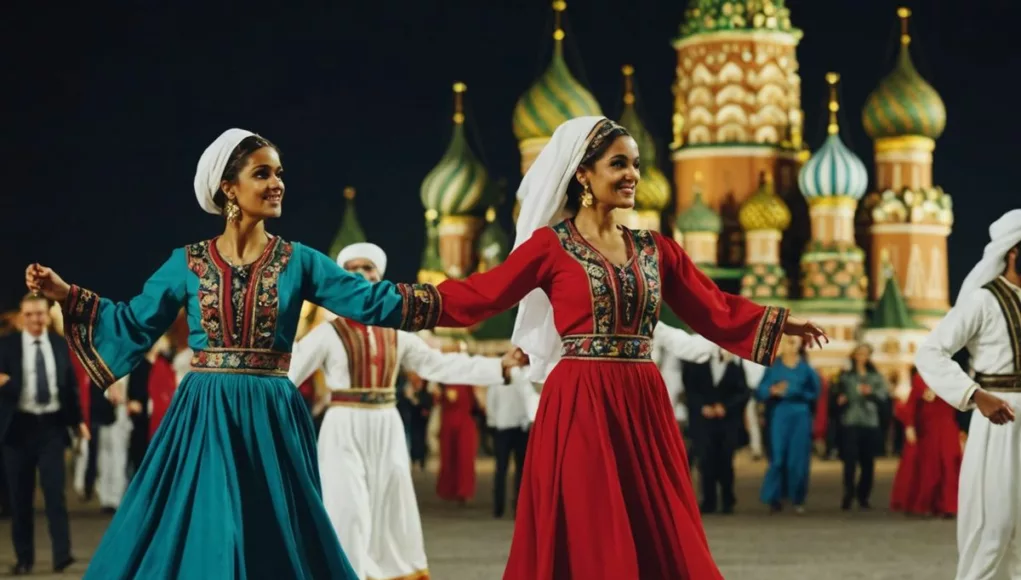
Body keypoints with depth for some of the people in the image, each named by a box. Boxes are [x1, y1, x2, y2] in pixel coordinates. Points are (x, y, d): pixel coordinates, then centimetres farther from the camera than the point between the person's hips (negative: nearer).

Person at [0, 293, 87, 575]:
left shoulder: (60, 344, 6)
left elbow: (70, 384, 13)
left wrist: (77, 419, 13)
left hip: (51, 425, 1)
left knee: (55, 489, -9)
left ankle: (62, 554, -12)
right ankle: (24, 558, 12)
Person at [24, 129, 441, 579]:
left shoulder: (297, 261, 3)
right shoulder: (188, 262, 4)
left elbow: (371, 301, -3)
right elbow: (134, 322, 6)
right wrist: (65, 294, 0)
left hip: (269, 421, 0)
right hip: (203, 419, 0)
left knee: (274, 543, 4)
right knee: (193, 538, 1)